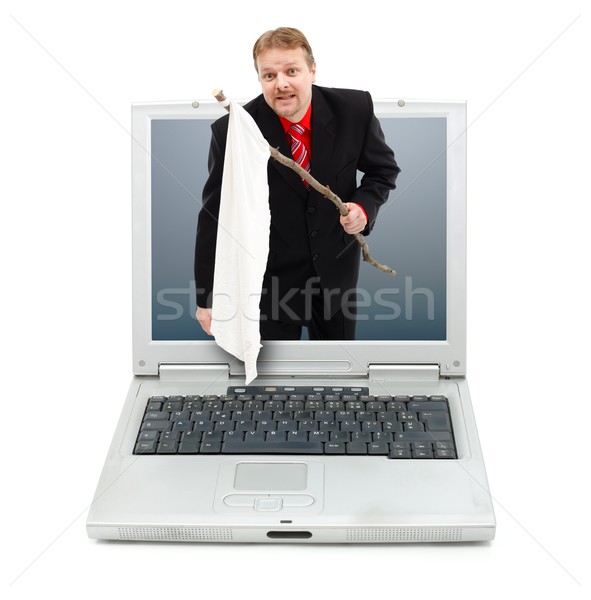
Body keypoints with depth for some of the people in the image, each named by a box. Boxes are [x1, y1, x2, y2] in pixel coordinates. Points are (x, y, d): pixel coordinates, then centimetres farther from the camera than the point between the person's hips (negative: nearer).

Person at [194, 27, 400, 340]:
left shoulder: (354, 108, -14)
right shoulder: (231, 132, -20)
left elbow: (383, 169, 3)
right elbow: (214, 216, -13)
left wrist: (365, 205, -19)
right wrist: (207, 296, -10)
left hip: (337, 269, 3)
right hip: (269, 277, -2)